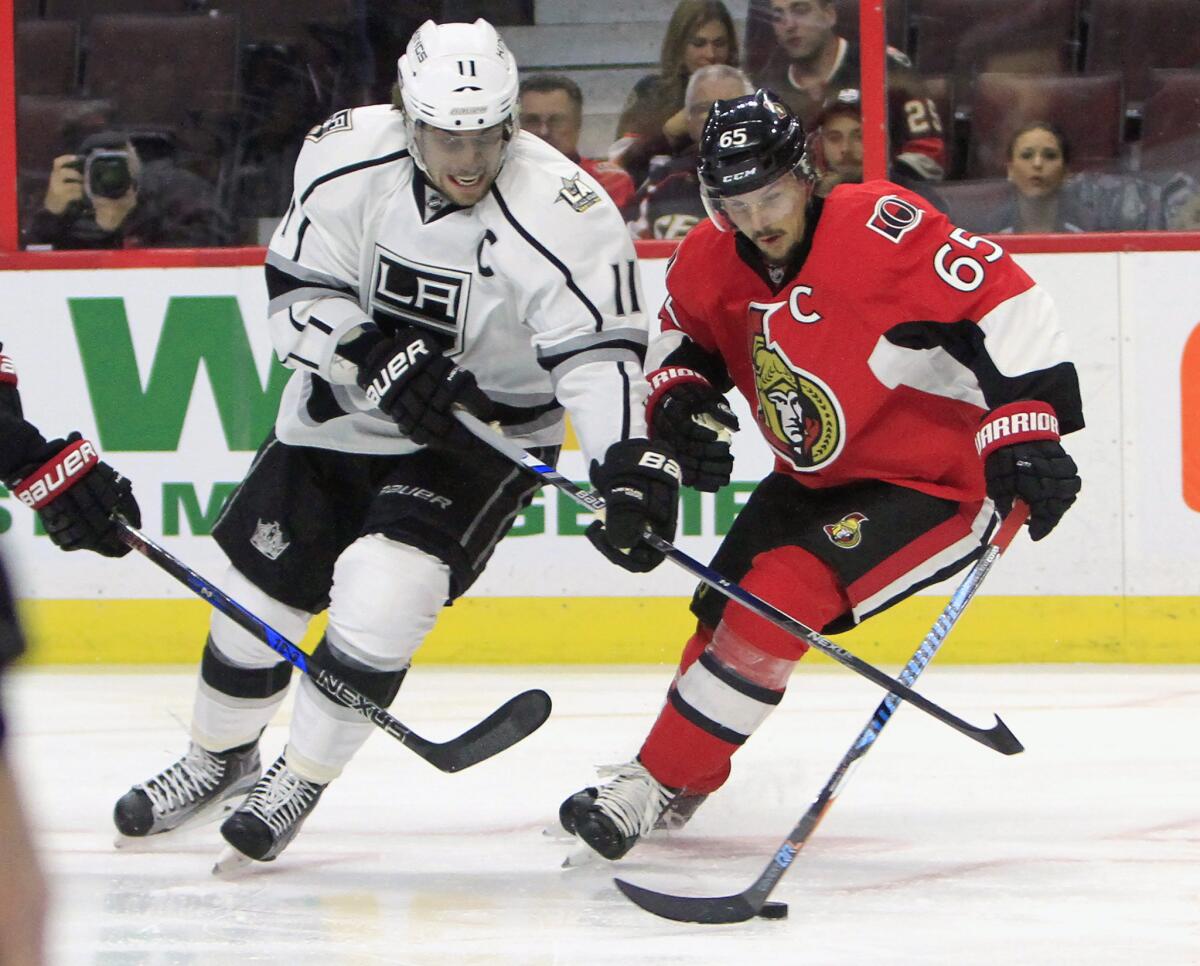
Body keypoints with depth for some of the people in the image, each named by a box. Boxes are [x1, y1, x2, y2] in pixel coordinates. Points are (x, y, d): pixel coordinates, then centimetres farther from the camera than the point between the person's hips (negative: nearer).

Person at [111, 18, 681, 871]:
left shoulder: (562, 214, -27)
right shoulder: (347, 160, -16)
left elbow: (599, 351, -28)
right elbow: (298, 294, -12)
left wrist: (631, 466, -42)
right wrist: (380, 360, -29)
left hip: (482, 432, -4)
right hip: (341, 414, 4)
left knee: (384, 593, -23)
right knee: (259, 591, 10)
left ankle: (300, 782, -2)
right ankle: (222, 758, 39)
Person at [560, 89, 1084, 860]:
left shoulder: (879, 228, -28)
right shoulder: (712, 261, -5)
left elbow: (1005, 303, -30)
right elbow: (682, 339, 15)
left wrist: (1027, 430, -35)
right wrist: (680, 404, -6)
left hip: (937, 478, -8)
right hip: (818, 477, 8)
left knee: (782, 593, -21)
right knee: (727, 608, 10)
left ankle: (654, 786, -14)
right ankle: (684, 785, 34)